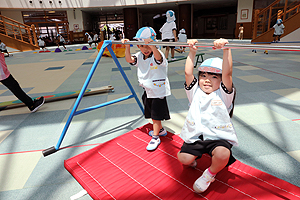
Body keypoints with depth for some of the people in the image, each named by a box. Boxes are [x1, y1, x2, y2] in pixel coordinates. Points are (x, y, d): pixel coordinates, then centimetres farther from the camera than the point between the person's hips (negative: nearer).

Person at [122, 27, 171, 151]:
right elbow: (129, 59, -8)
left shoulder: (157, 55, -17)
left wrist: (151, 45, -54)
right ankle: (160, 130, 42)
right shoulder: (139, 56, 3)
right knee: (152, 114, 21)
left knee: (156, 115, -1)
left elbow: (158, 58, -40)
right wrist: (127, 47, -19)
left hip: (158, 90, -7)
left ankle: (155, 138, 13)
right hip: (147, 90, 8)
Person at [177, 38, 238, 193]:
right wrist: (192, 52, -4)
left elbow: (227, 73, -15)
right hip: (195, 135, 3)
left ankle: (210, 173, 5)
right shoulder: (195, 92, 7)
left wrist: (226, 49, -23)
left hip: (218, 136, -2)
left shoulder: (223, 94, -1)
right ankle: (194, 157, 27)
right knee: (184, 158, -13)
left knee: (223, 155, -31)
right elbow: (188, 73, -2)